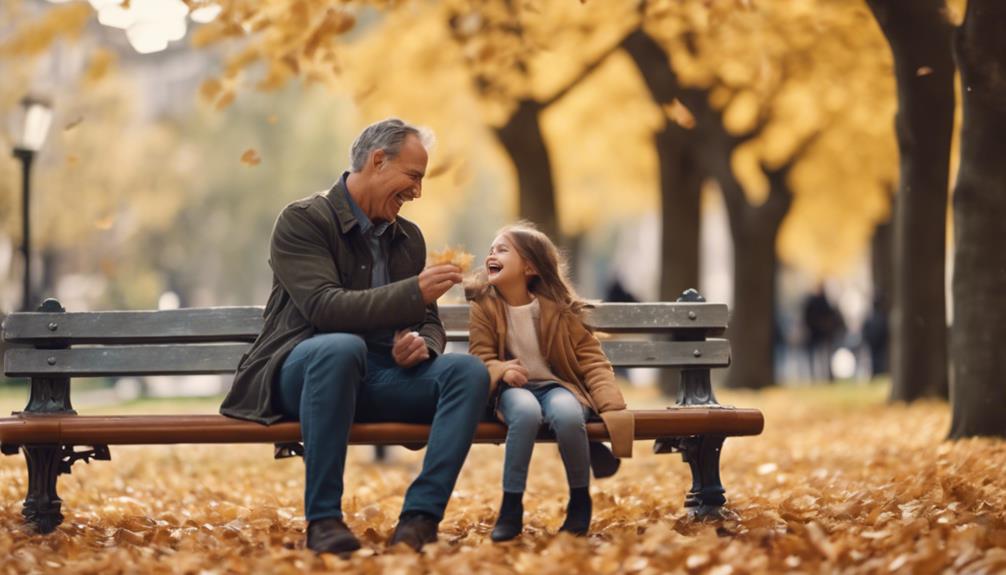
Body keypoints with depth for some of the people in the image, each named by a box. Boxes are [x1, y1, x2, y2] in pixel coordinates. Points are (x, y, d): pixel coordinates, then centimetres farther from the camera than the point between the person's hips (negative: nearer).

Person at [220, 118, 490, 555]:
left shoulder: (409, 238, 17)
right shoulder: (303, 220, -4)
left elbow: (431, 323, 19)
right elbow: (324, 308, -18)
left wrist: (422, 344, -7)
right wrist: (414, 292, -24)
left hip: (384, 376, 6)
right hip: (304, 370, -6)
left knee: (469, 371, -21)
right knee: (343, 346, -41)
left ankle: (419, 516, -30)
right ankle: (323, 518, -33)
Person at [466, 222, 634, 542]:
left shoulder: (558, 308, -1)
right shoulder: (484, 306, 1)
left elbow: (590, 357, 1)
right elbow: (480, 358, 0)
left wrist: (611, 403, -14)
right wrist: (501, 370, -26)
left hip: (557, 385, 0)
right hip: (515, 388, 0)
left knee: (566, 414, -38)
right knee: (526, 411, -39)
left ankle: (580, 500, -12)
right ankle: (511, 506, -27)